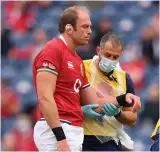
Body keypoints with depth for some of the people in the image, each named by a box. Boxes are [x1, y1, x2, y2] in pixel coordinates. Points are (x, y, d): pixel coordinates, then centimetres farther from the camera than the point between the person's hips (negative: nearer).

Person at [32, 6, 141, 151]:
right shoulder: (53, 51, -9)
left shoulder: (78, 61, 19)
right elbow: (45, 97, -18)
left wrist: (122, 99, 4)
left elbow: (95, 103, 22)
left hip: (74, 131, 10)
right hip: (57, 131, -10)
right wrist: (60, 138, -23)